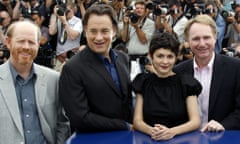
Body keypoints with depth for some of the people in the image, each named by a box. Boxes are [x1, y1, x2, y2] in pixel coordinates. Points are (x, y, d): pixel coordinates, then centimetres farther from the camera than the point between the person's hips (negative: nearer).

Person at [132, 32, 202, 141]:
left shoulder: (186, 83, 1)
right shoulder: (143, 82, 5)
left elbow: (195, 121, -5)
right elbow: (137, 121, 2)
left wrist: (171, 131, -21)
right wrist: (151, 131, -18)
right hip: (150, 139, 1)